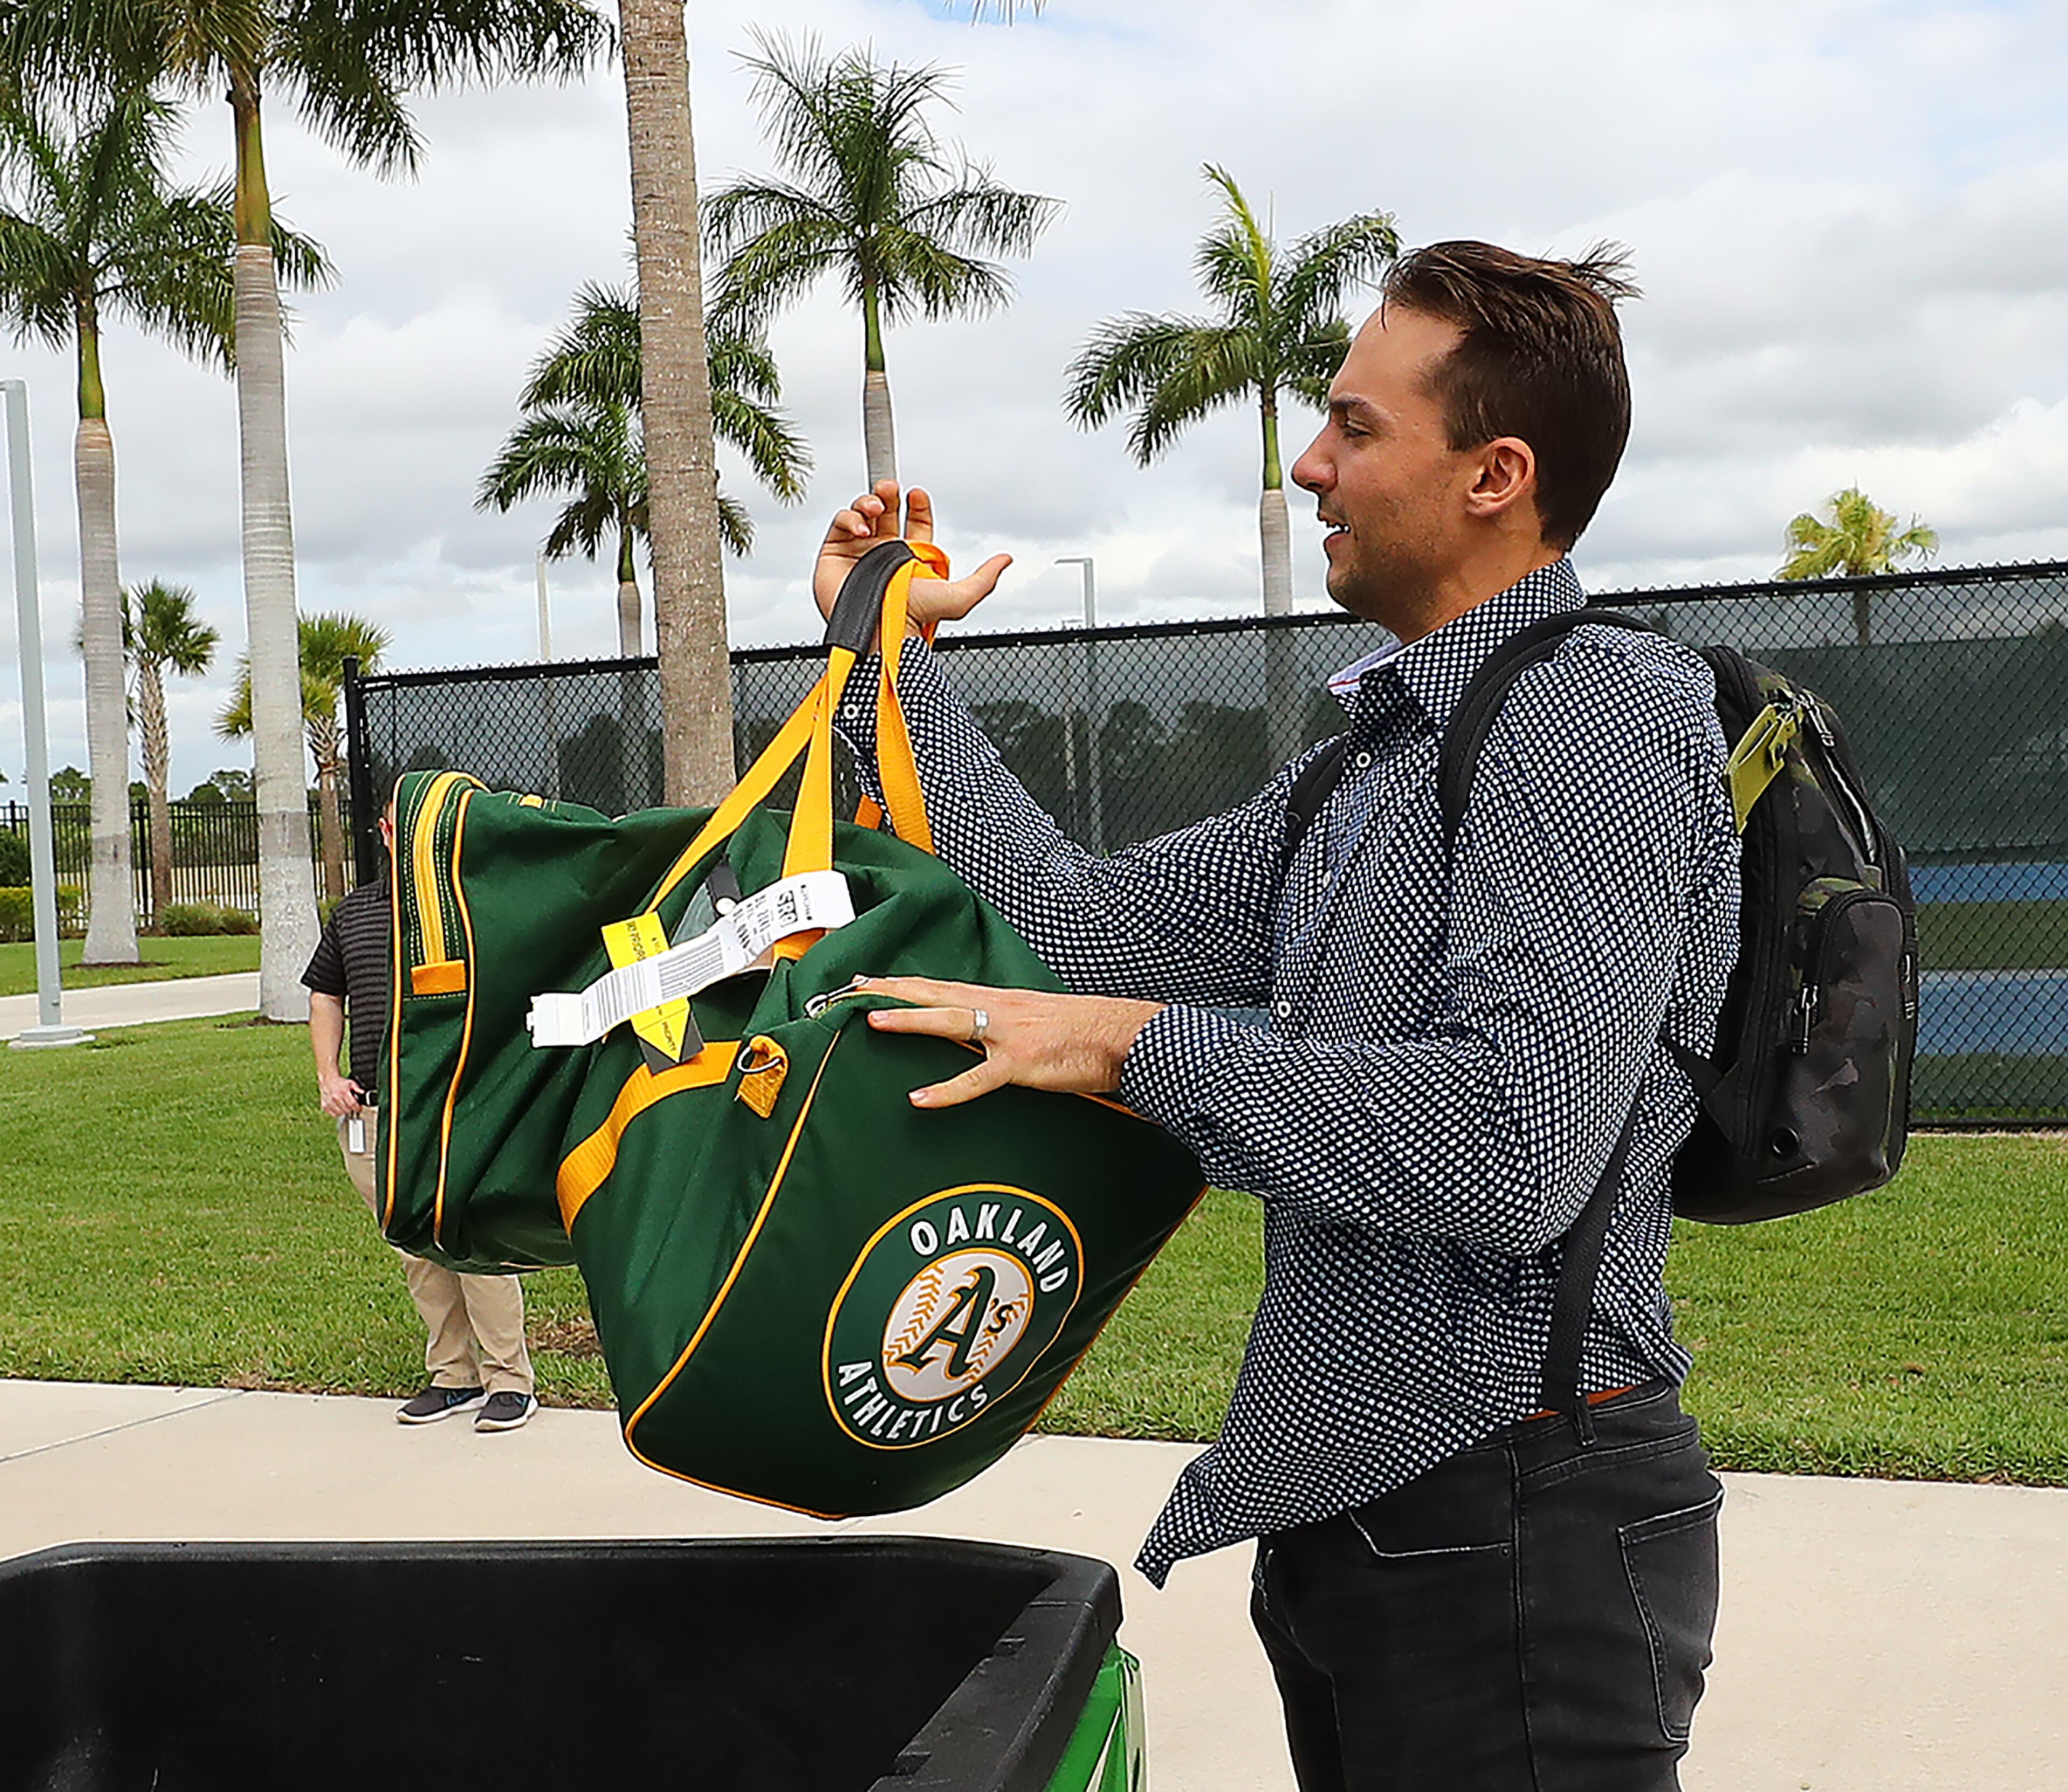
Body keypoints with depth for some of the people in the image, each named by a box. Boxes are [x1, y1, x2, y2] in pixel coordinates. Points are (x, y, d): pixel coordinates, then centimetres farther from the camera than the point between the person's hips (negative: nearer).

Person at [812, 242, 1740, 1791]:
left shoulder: (1597, 716, -16)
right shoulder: (1380, 755, 14)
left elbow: (1514, 1147, -28)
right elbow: (1086, 931, 10)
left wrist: (1144, 1047, -20)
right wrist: (891, 658, 13)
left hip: (1516, 1520, -9)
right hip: (1351, 1510, 9)